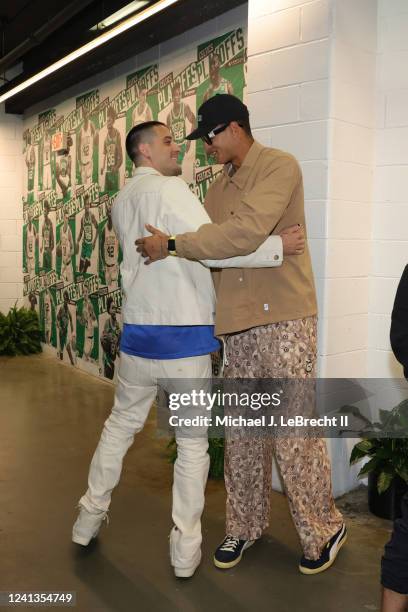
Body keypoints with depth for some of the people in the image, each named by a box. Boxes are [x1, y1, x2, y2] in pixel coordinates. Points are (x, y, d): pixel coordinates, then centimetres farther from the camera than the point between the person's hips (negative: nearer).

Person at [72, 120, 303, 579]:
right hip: (184, 336, -6)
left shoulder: (121, 202, 14)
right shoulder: (169, 189, -10)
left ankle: (89, 518, 35)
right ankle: (185, 550, 14)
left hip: (137, 332, 7)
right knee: (192, 442, 6)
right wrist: (276, 246, -15)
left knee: (119, 427, 21)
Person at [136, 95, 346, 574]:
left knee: (294, 429, -1)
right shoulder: (218, 188, 17)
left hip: (284, 317, -7)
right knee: (240, 429, 12)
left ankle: (324, 530, 20)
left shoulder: (279, 167, -8)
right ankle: (244, 525, 29)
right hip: (236, 321, 7)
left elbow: (246, 233, -23)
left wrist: (172, 245, -18)